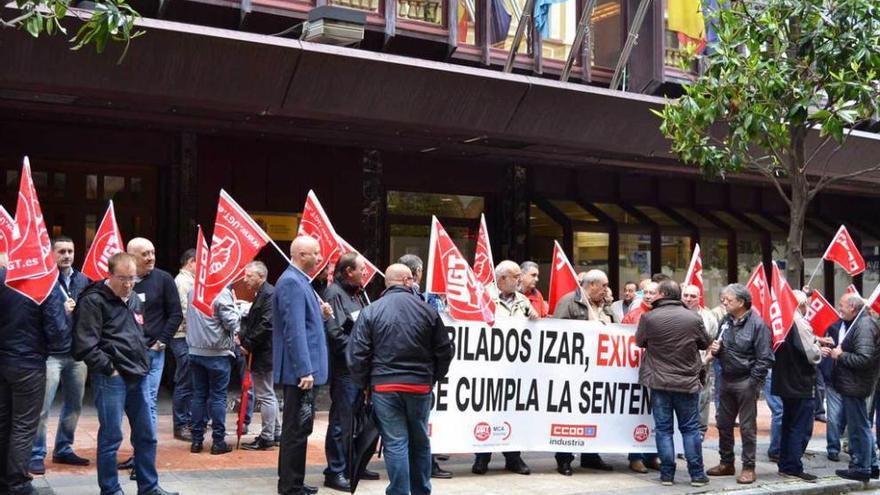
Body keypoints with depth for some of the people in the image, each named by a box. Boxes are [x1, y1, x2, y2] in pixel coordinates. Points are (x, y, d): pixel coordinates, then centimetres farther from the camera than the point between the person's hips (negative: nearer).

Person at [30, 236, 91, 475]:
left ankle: (63, 449, 28)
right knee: (42, 408, -4)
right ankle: (37, 455, 8)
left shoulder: (83, 280, 8)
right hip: (51, 354, -5)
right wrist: (61, 310, -19)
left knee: (74, 405, 14)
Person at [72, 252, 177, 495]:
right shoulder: (94, 300, -9)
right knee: (111, 437, 0)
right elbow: (86, 345, -15)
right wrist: (109, 369, -13)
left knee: (146, 435, 12)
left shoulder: (135, 300, 16)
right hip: (111, 379, -7)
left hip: (138, 377, 8)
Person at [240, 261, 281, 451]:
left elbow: (266, 326, -23)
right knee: (268, 395, 17)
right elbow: (252, 322, 21)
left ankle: (266, 438, 3)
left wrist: (248, 345, -17)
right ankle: (276, 433, 25)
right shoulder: (260, 295, 16)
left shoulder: (270, 294, -16)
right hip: (261, 353, 11)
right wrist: (243, 337, 6)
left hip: (264, 355, -11)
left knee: (265, 395, -3)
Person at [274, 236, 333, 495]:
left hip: (301, 369, 11)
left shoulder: (298, 281, 15)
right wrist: (305, 370, -24)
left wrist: (321, 314, 4)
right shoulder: (292, 282, -16)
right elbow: (294, 330, -22)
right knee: (298, 428, -5)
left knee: (295, 428, 17)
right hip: (300, 370, -11)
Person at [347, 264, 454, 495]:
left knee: (395, 444, 2)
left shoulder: (371, 311, -5)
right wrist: (433, 378, 18)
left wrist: (364, 383, 7)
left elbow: (357, 354, -7)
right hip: (421, 387, 2)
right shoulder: (427, 310, -1)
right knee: (420, 441, 17)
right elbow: (444, 350, 4)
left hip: (384, 387, -2)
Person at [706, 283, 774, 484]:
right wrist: (716, 350, -1)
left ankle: (748, 467, 10)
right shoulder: (725, 321, 8)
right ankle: (726, 463, 27)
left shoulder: (756, 324, -13)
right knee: (724, 424, 14)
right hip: (726, 379, 7)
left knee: (747, 426, 1)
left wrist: (753, 382, -17)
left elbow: (765, 358, -15)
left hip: (746, 382, -7)